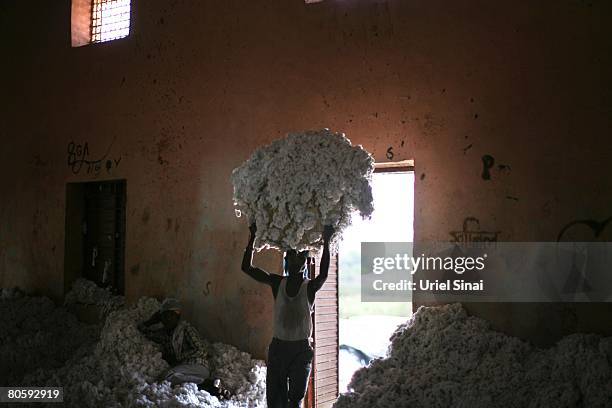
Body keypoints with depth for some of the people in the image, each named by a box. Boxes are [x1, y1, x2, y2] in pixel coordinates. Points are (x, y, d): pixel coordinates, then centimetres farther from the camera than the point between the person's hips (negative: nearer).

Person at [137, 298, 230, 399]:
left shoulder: (186, 328, 0)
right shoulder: (162, 333, 18)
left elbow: (201, 350, -7)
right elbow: (142, 328, 34)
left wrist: (177, 357, -7)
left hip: (198, 366, -6)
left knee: (169, 377, -34)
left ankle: (209, 384, -28)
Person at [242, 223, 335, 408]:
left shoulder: (310, 287, -5)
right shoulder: (277, 282, 2)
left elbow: (324, 274, -27)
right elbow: (247, 267, -4)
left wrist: (326, 242, -32)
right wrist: (252, 237, -10)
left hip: (301, 349, -2)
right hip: (278, 347, 3)